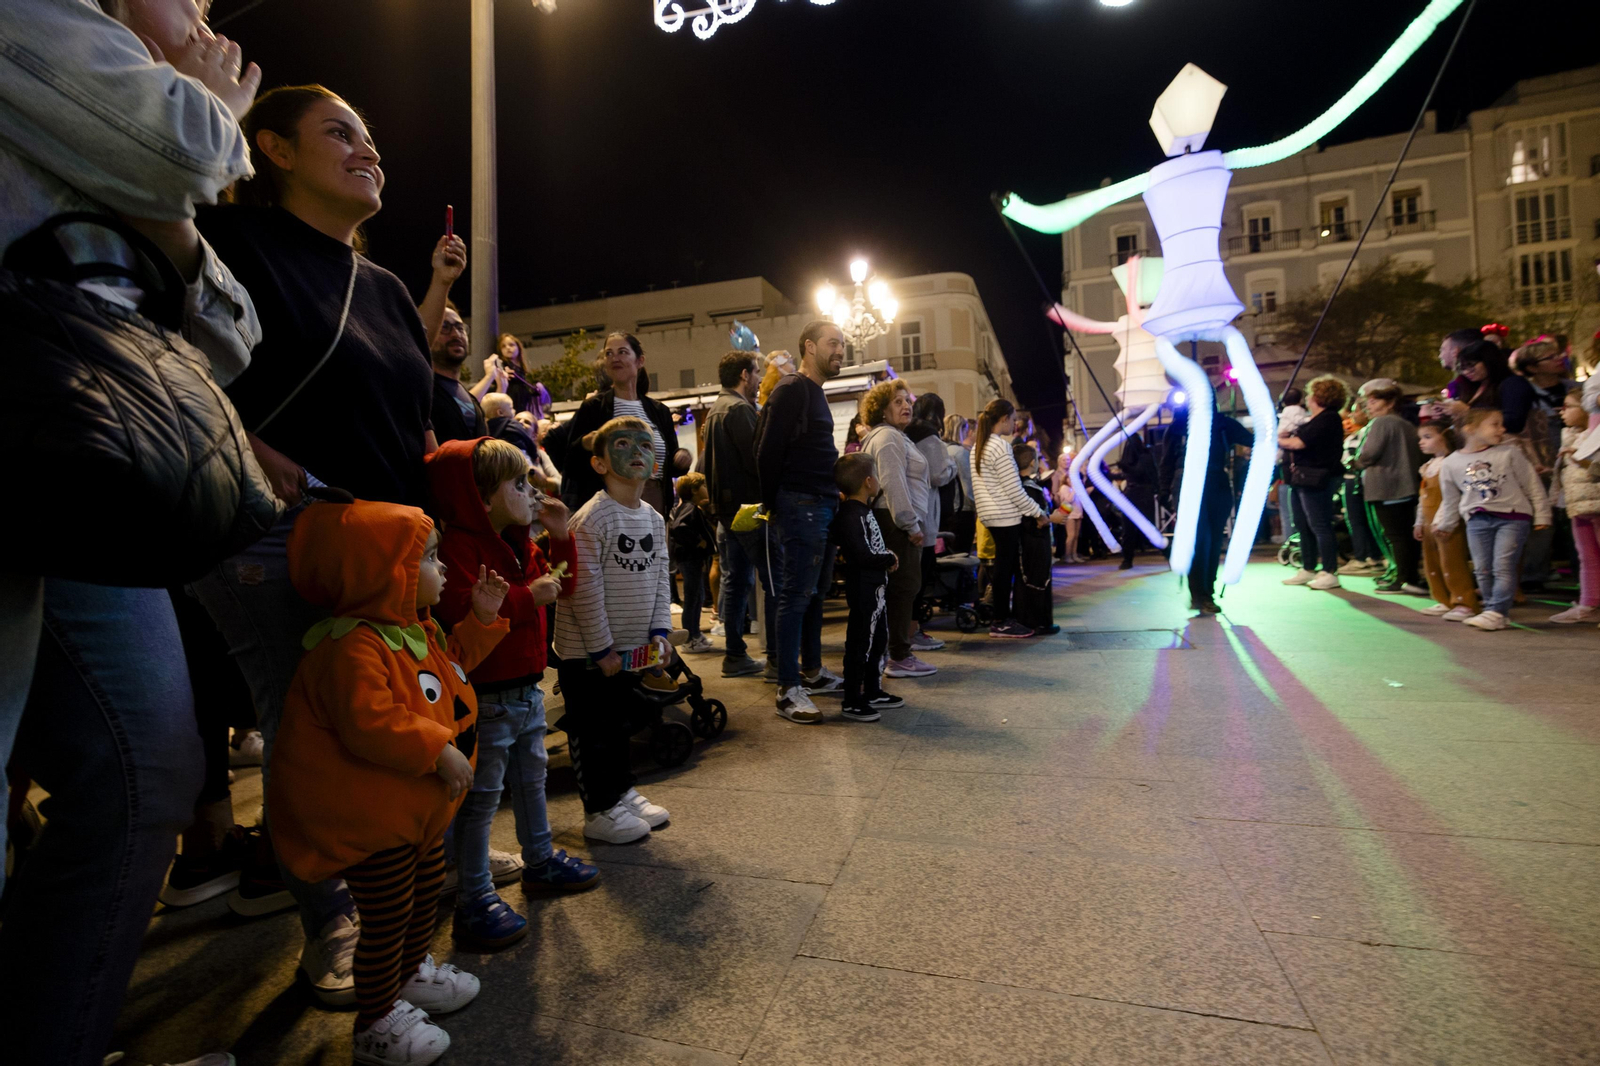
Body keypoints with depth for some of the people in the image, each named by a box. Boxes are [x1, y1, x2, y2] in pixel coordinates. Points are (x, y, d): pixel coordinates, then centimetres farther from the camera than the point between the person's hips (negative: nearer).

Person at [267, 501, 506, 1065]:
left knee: (426, 898, 25)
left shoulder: (418, 629, 4)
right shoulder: (353, 646, -29)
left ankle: (409, 975, 49)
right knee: (387, 919, 6)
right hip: (372, 820, -10)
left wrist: (481, 618, 8)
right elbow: (369, 724, -34)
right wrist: (438, 750, -30)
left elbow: (451, 663, 20)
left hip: (418, 807, 10)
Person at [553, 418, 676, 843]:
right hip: (587, 652, -7)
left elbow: (660, 579, 9)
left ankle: (621, 790, 39)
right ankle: (600, 811, 22)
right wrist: (602, 648, -16)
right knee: (593, 729, 7)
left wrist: (659, 631, 1)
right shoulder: (591, 519, -19)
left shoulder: (654, 519, 5)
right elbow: (585, 589, -20)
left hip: (631, 648, 8)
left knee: (623, 719, 21)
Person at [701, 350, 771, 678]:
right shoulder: (738, 409, -12)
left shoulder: (715, 410, 18)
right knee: (773, 581, -6)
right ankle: (776, 658, -3)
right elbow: (756, 458, -21)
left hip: (727, 507, 10)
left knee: (737, 581, 12)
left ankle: (735, 655, 16)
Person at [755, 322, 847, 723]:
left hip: (822, 506, 10)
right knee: (796, 597, -6)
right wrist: (773, 506, -10)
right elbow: (768, 452, -16)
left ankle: (812, 671, 28)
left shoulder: (814, 393, 20)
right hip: (801, 507, -10)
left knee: (816, 592, 15)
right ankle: (788, 690, 1)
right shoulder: (792, 390, -11)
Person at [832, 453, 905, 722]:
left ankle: (873, 692, 33)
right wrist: (890, 559, -13)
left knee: (879, 639, 19)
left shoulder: (864, 510, 11)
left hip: (876, 585, 11)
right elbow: (862, 555, -28)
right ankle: (852, 703, 8)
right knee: (860, 644, -2)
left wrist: (887, 559, 5)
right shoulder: (850, 516, -21)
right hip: (863, 588, -11)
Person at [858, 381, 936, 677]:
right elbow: (893, 484, -20)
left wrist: (915, 524, 24)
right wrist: (911, 524, -19)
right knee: (905, 586, -8)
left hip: (897, 524, 11)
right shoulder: (888, 437, -10)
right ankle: (899, 658, -3)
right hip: (897, 524, -11)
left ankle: (898, 652, 21)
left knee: (902, 586, 13)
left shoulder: (896, 436, 25)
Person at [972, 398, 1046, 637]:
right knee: (1005, 567, -3)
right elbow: (1014, 490, -16)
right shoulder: (1000, 446, -14)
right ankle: (1001, 623, 4)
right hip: (1006, 516, -9)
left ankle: (1002, 617, 20)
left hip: (990, 516, 9)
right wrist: (1038, 513, -8)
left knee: (1004, 566, 14)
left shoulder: (978, 446, 15)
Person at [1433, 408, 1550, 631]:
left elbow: (1532, 485, 6)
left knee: (1503, 566, -9)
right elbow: (1450, 500, 16)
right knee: (1483, 569, 3)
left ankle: (1495, 612, -9)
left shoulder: (1509, 453, 2)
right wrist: (1443, 525, 20)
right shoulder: (1452, 464, 4)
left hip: (1513, 517, -2)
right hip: (1477, 520, 2)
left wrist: (1541, 516, 5)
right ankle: (1493, 609, 13)